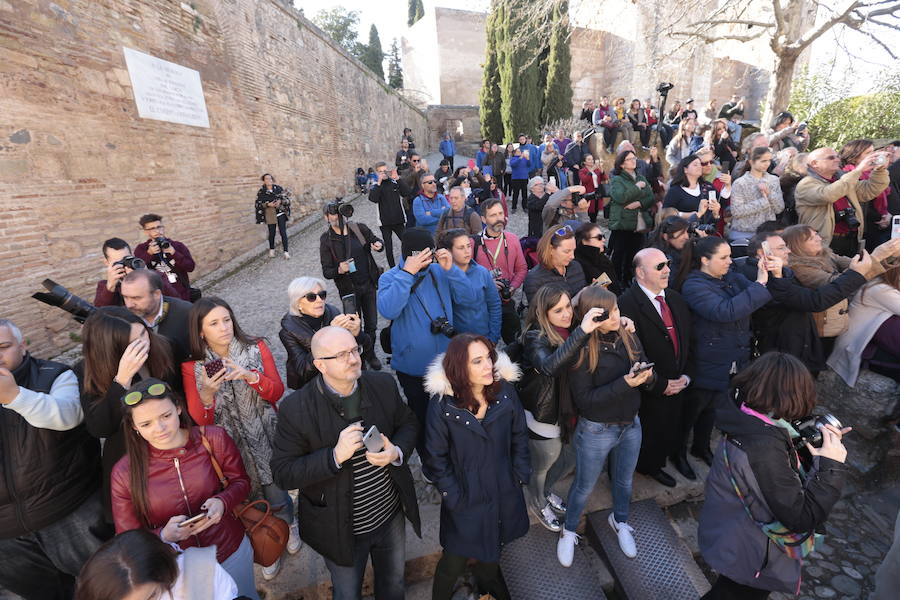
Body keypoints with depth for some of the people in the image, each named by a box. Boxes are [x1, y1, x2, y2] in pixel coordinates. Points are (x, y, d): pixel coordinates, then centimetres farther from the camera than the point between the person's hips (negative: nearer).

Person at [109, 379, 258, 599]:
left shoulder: (213, 438, -19)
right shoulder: (125, 473, -15)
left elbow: (240, 481, -5)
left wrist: (223, 502, -25)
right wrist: (164, 536, -26)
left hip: (232, 552, 1)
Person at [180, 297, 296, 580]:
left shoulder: (257, 348, -10)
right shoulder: (192, 367, -10)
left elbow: (277, 392, -9)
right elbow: (199, 420, -10)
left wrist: (251, 376, -27)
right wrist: (207, 393, -30)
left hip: (266, 440, 0)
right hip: (230, 447, 1)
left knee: (276, 497, 12)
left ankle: (287, 527, 49)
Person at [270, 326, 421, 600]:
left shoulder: (383, 384, -15)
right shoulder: (295, 409, -24)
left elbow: (408, 423, 0)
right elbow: (283, 474, -20)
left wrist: (397, 452, -22)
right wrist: (335, 456, -35)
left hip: (391, 515, 3)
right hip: (341, 530, -3)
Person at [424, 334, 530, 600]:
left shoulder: (505, 390, -13)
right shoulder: (442, 404, -21)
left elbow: (519, 435, 0)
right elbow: (436, 457, -11)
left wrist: (520, 475, -1)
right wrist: (453, 497, -10)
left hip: (504, 492, 3)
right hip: (466, 497, -3)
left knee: (493, 548, 24)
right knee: (455, 561, 14)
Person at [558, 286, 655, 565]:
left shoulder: (629, 337, -8)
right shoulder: (582, 350, -24)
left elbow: (649, 378, 1)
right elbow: (584, 399, -23)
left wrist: (647, 375, -23)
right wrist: (624, 383, -30)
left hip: (631, 424, 5)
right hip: (596, 430, -5)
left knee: (624, 481, 28)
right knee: (584, 486, 17)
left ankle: (619, 520, 58)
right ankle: (568, 531, 44)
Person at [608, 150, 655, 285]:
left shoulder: (642, 179, 17)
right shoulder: (617, 180, -1)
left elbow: (651, 198, 9)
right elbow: (620, 198, -19)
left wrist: (639, 203, -10)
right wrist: (637, 187, -10)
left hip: (640, 225, 6)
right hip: (622, 224, -6)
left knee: (633, 257, 9)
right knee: (618, 257, -4)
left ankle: (628, 282, 21)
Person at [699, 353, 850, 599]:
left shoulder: (747, 424, -10)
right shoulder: (764, 449, -37)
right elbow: (802, 519, -28)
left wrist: (815, 442, -3)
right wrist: (831, 466, -24)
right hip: (745, 556, -8)